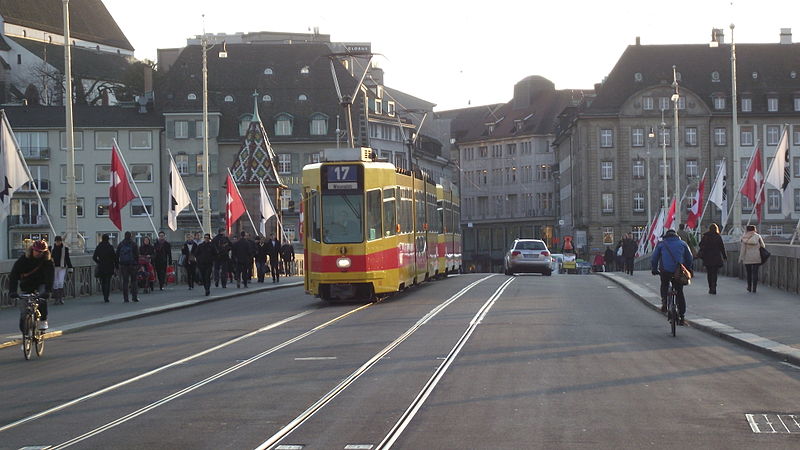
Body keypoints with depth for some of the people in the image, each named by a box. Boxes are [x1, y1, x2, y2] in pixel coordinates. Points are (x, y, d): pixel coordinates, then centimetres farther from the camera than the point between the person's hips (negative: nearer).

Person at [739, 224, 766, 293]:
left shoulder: (744, 238, -2)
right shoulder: (758, 236, -1)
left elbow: (743, 249, -6)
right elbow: (763, 246, 4)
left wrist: (741, 258, -2)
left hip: (747, 258, 1)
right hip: (756, 258, -1)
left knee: (749, 273, 14)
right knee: (755, 273, 1)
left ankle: (749, 288, 23)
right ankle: (754, 289, -4)